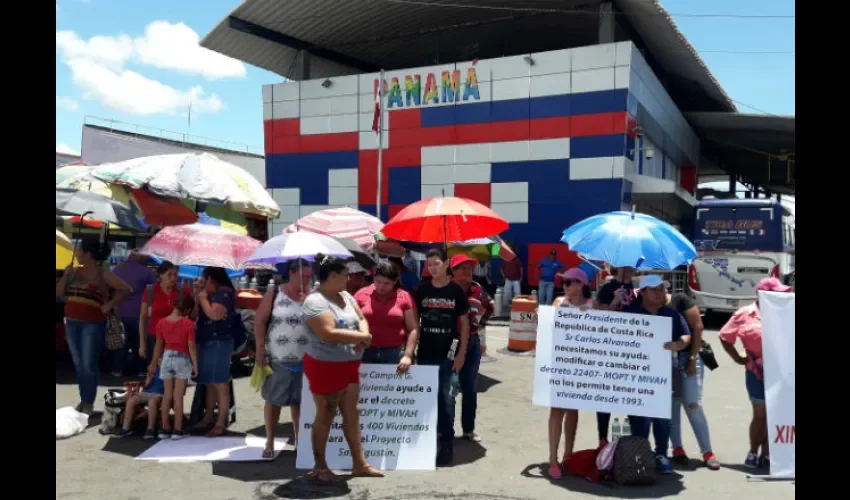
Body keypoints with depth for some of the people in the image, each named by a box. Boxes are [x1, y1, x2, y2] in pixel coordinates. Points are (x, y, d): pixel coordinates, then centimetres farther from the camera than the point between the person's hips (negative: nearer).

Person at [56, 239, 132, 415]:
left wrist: (110, 305, -11)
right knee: (78, 364, 12)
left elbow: (126, 289, -9)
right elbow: (58, 294, 8)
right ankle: (82, 400, 22)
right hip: (72, 323, 6)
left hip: (92, 325, -6)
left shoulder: (103, 275, -7)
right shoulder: (74, 272, 8)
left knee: (89, 365, -2)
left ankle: (89, 402, 7)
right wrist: (65, 275, -3)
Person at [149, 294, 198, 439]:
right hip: (182, 359, -4)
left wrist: (153, 364, 18)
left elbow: (159, 345, 7)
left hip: (167, 358, 4)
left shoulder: (162, 322, 0)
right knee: (178, 396, 1)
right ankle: (177, 430, 5)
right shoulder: (188, 324, -13)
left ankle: (165, 428, 18)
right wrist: (195, 365, -3)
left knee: (167, 395, 12)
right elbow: (191, 347, -11)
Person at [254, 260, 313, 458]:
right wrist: (260, 350, -7)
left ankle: (299, 441, 23)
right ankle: (269, 443, 23)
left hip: (305, 360, 1)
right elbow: (260, 321, -3)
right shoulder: (274, 293, -2)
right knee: (273, 400, 9)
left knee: (300, 401, 10)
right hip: (277, 359, -1)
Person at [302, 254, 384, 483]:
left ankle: (359, 463, 24)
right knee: (325, 416, 5)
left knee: (352, 413, 13)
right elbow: (329, 334, -29)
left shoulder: (346, 296, 7)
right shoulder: (316, 301, -20)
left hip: (349, 365, 8)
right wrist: (362, 337, -19)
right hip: (325, 366, -8)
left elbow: (361, 319, 13)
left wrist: (363, 336, -11)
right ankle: (319, 466, 20)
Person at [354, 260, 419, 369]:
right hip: (365, 352, 1)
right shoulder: (361, 295, 5)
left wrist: (408, 355, -7)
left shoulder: (404, 297, 3)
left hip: (395, 354, -1)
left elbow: (413, 330, 2)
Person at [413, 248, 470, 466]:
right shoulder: (422, 290, 2)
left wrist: (461, 353, -5)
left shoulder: (456, 291, -2)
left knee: (446, 398, 2)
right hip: (425, 354, 2)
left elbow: (464, 323, 0)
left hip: (448, 355, -2)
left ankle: (446, 441, 11)